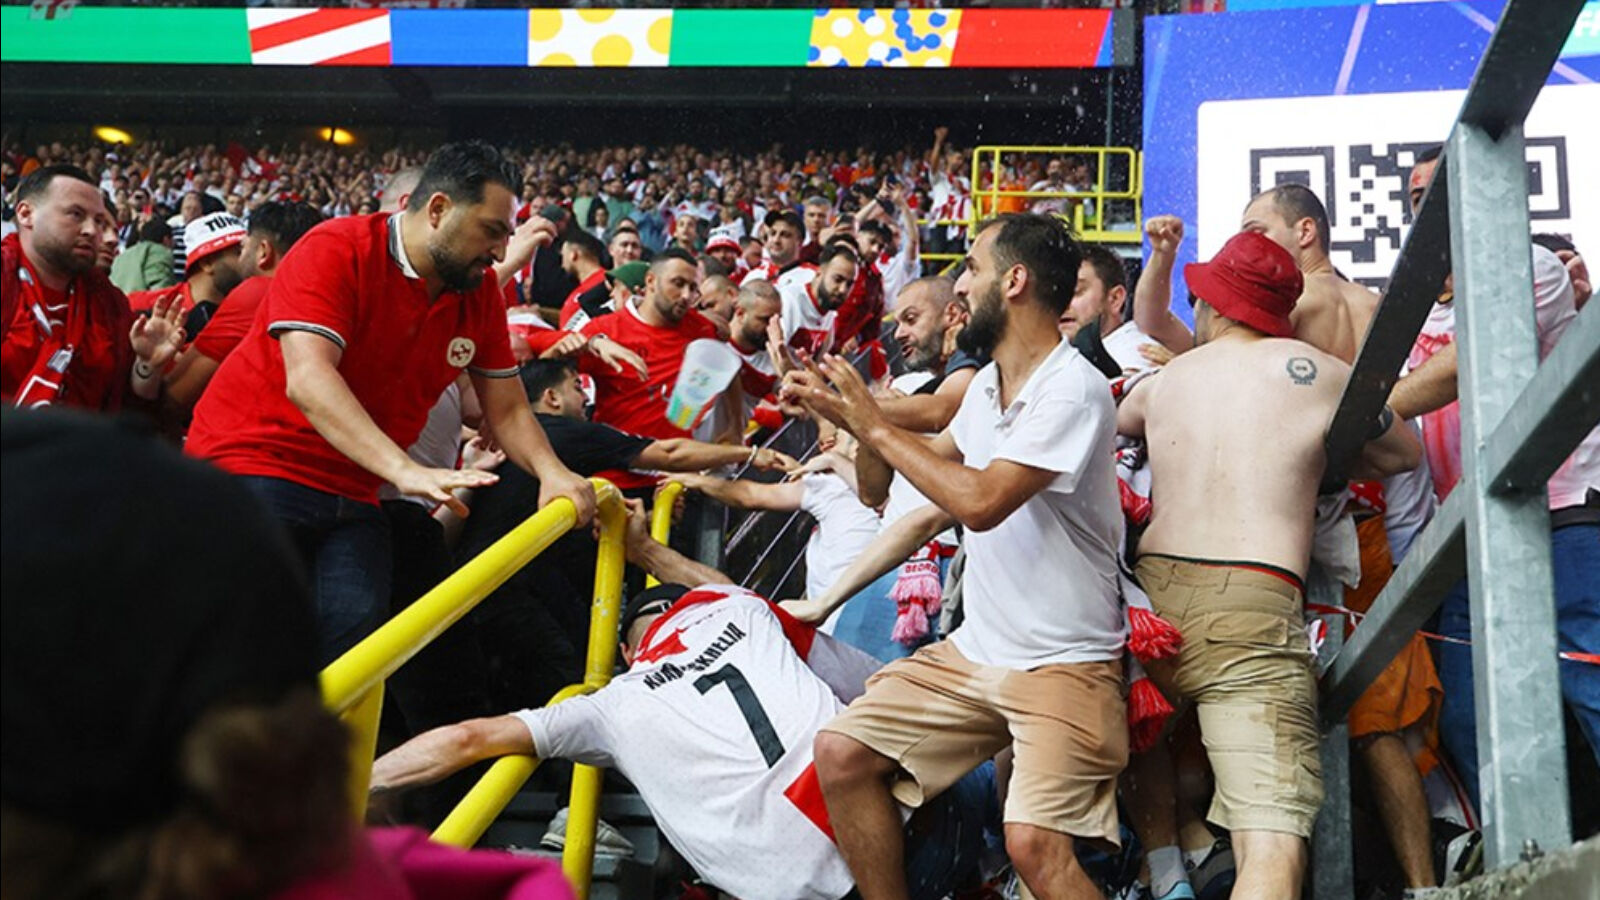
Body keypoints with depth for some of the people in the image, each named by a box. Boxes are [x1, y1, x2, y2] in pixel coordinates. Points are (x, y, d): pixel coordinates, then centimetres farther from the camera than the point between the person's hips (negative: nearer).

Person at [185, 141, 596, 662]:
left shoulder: (481, 295, 5)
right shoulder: (336, 251, -14)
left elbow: (507, 410, 10)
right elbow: (308, 380, -27)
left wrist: (551, 472, -12)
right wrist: (406, 472, -38)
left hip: (352, 492, 6)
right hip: (251, 463, -5)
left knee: (358, 630, -11)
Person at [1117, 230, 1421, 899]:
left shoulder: (1165, 380, 16)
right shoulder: (1316, 372, 7)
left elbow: (1117, 421, 41)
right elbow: (1404, 454, 23)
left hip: (1151, 593, 4)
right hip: (1252, 610, -4)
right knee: (1273, 842, -14)